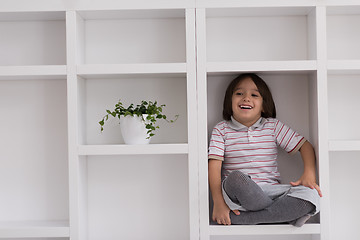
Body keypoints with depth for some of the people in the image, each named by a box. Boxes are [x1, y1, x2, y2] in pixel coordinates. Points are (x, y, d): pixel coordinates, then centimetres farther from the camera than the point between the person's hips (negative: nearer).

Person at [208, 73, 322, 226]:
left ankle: (238, 218, -23)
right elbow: (214, 165, -4)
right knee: (236, 177, -38)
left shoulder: (273, 126, 11)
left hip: (269, 191, 2)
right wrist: (218, 202, -16)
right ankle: (288, 214, -16)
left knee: (311, 195, -25)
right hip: (236, 194, -2)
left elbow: (304, 145, 10)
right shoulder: (221, 130, 6)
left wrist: (309, 174, -9)